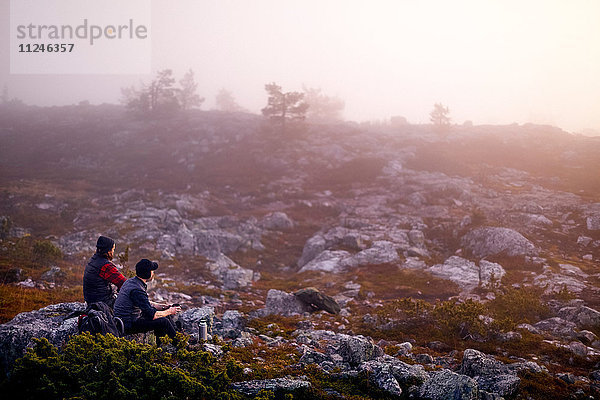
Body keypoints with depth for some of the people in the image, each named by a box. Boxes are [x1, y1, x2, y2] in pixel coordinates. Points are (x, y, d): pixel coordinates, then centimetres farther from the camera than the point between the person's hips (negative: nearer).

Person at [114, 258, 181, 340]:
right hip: (128, 326, -10)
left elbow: (145, 302, 19)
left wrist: (161, 306, 8)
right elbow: (152, 315, -24)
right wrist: (169, 312, -9)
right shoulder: (137, 290, -27)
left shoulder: (131, 281, 4)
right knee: (163, 322, -17)